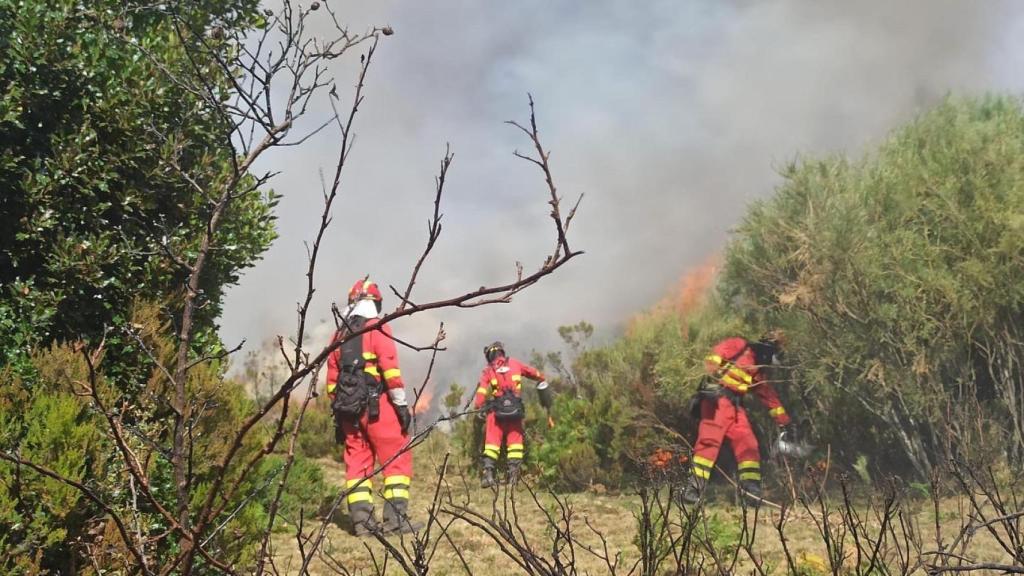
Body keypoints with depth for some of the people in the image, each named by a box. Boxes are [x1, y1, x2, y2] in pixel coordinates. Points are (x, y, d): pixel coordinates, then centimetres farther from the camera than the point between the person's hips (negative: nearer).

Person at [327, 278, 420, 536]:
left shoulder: (340, 334, 16)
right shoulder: (377, 329, -3)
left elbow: (332, 378, 16)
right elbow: (390, 369, -11)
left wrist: (338, 413, 20)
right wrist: (402, 404, -9)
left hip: (349, 408, 6)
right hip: (377, 405, -6)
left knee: (357, 462, 9)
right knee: (397, 459, -2)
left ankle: (361, 519, 4)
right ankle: (395, 518, -9)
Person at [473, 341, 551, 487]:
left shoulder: (488, 371, 6)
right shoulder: (514, 364, 12)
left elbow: (481, 391, -7)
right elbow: (536, 374, 21)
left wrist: (478, 407, -9)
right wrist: (543, 385, 35)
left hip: (496, 410, -1)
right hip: (515, 409, 1)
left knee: (492, 441, 0)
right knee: (514, 439, 8)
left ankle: (488, 471, -12)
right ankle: (514, 471, -1)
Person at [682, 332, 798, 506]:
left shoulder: (757, 372, 25)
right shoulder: (740, 346, 3)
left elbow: (770, 397, 30)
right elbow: (714, 357, -12)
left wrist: (785, 422, 30)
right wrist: (714, 377, -27)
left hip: (735, 406, 8)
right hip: (717, 400, -8)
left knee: (748, 445, -2)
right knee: (709, 440, -18)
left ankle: (752, 491, -2)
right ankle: (693, 488, -19)